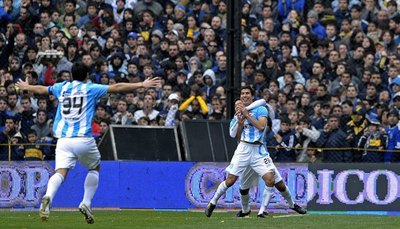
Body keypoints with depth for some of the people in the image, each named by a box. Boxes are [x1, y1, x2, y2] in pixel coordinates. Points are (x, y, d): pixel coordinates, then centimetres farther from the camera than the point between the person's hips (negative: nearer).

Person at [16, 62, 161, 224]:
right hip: (83, 138, -2)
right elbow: (117, 88, 0)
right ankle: (86, 203, 7)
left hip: (63, 139, 2)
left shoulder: (61, 88, 15)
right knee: (95, 168, 21)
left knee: (61, 172, -9)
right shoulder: (91, 88, 5)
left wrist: (26, 87, 52)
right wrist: (141, 85, 3)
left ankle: (48, 197, -39)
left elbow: (41, 89, 32)